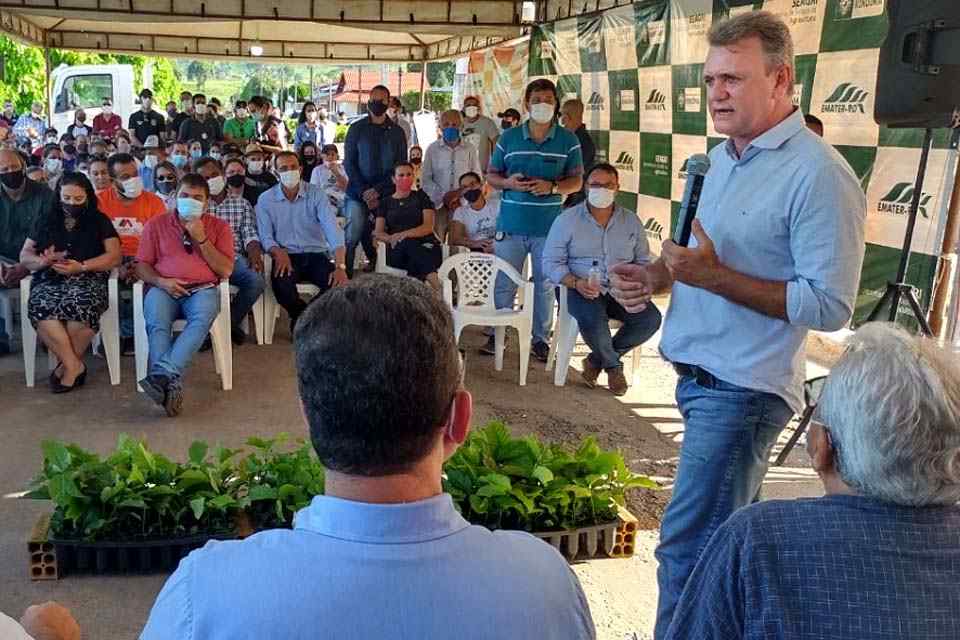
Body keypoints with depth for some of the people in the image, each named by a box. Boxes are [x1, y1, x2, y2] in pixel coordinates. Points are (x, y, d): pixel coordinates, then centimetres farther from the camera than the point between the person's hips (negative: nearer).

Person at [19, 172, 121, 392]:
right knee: (40, 309, -33)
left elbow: (114, 256, 0)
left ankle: (67, 364, -13)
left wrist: (80, 266, -14)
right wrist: (42, 261, -9)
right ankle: (75, 366, -22)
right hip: (50, 280, 2)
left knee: (81, 307, -36)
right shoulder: (46, 220, 19)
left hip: (88, 280, -2)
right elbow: (24, 256, 16)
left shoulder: (100, 221, 11)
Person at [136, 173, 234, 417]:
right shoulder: (156, 225, 17)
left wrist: (201, 239, -3)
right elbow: (142, 265, 13)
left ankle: (163, 374, -46)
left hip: (202, 289, -1)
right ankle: (171, 384, -43)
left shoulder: (219, 227, 15)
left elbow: (225, 270, 4)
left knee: (203, 318, -37)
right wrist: (161, 281, -9)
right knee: (156, 322, -34)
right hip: (164, 289, 1)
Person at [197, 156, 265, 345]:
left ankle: (230, 322, -3)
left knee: (256, 281, -29)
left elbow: (250, 235, 5)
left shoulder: (242, 204, 17)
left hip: (234, 258, 1)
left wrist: (255, 255, -16)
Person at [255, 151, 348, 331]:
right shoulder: (265, 199, 4)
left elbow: (332, 230, -13)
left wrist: (340, 266, -28)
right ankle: (301, 317, 1)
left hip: (316, 255, 1)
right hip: (287, 257, -1)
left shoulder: (316, 194, 0)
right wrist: (278, 252, -27)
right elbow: (265, 236, -2)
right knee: (281, 283, -34)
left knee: (338, 282, -28)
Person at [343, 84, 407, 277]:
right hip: (358, 194, -1)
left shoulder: (397, 132, 7)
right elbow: (349, 163, 2)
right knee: (352, 238, -6)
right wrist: (364, 192, -9)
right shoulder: (357, 128, 5)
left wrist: (378, 190, -9)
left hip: (387, 195, 1)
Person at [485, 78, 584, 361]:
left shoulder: (568, 141, 3)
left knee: (545, 284, 7)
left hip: (550, 227, 0)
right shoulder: (508, 138, 5)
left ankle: (540, 338, 20)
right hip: (511, 224, 1)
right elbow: (491, 175, 10)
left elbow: (576, 181, 4)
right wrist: (508, 183, -12)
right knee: (504, 283, 6)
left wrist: (552, 187, -15)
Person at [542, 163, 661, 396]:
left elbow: (642, 261, 18)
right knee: (592, 320, -36)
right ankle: (613, 365, -2)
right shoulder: (567, 220, 1)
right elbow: (551, 262, -2)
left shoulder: (631, 221, 11)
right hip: (583, 290, -3)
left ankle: (596, 360, -3)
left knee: (651, 318, -23)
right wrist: (576, 283, -20)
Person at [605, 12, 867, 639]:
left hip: (744, 387, -9)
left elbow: (830, 306, -21)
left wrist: (713, 277, -24)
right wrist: (658, 275, 4)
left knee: (689, 546, -7)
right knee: (731, 530, 21)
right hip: (700, 375, 9)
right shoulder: (724, 157, 11)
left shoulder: (819, 175, -17)